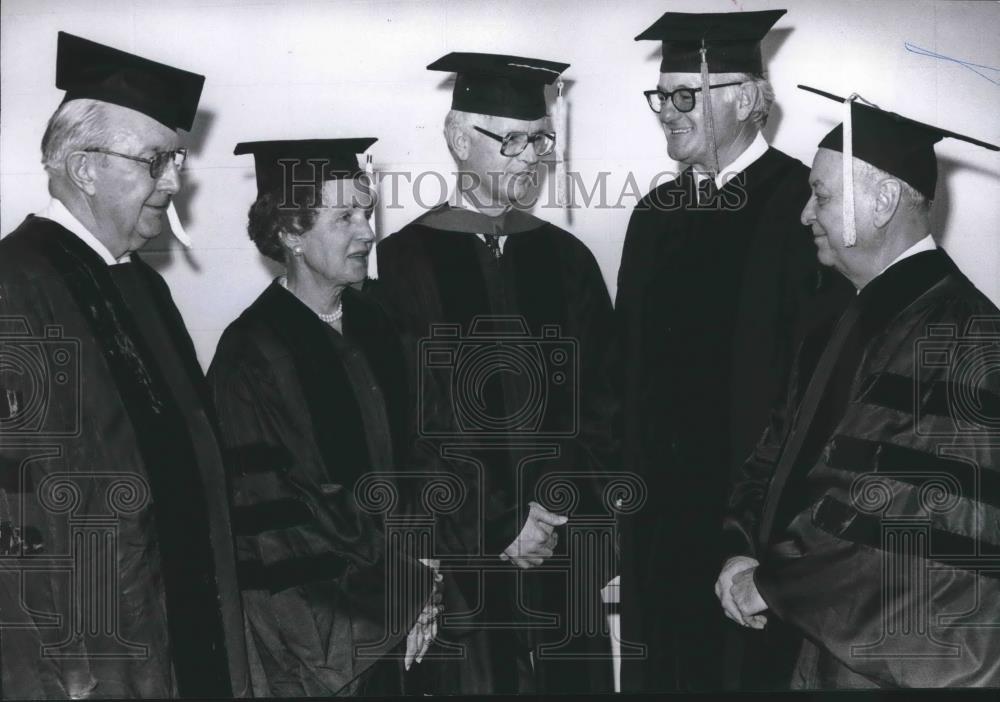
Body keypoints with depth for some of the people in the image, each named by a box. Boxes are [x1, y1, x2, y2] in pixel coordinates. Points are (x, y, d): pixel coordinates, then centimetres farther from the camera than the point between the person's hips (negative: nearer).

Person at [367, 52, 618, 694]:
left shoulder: (566, 258, 9)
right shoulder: (403, 262, -3)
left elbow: (600, 401, 6)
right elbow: (407, 424, -6)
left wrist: (556, 503, -7)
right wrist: (497, 529, -9)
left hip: (565, 544, 4)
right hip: (458, 554, -3)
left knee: (573, 677, 6)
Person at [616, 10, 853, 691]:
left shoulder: (804, 206, -12)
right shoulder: (656, 212, 9)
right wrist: (634, 476, 8)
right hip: (661, 503, 6)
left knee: (750, 665, 6)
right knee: (666, 659, 14)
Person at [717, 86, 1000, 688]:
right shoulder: (854, 320, 8)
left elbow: (911, 527, -25)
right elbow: (784, 449, 10)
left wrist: (771, 582, -15)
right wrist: (744, 551, -7)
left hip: (910, 660, -8)